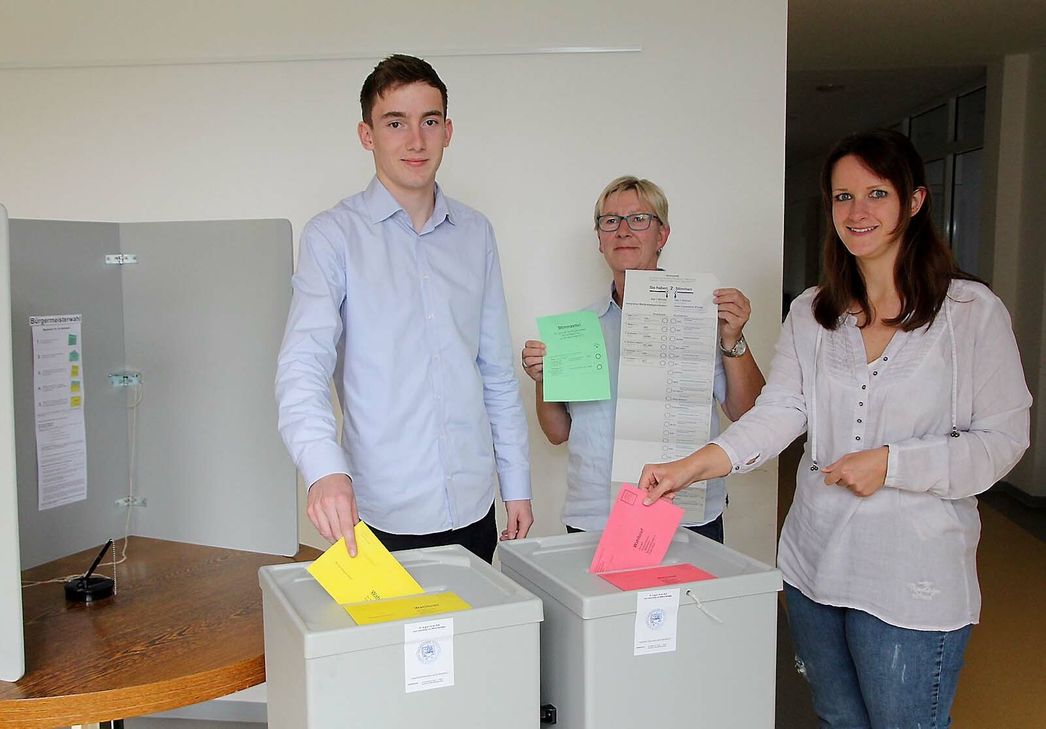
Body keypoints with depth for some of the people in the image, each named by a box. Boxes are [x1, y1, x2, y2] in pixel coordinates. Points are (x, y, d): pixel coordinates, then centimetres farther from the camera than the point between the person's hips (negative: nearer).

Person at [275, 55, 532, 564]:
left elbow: (497, 371, 13)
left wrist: (517, 484, 10)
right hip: (382, 517, -4)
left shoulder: (476, 234, 8)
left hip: (473, 509, 4)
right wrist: (325, 470, -34)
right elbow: (302, 365, -16)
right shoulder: (334, 235, -5)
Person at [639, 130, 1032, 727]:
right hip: (815, 563, 4)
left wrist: (892, 463, -17)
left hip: (914, 575, -4)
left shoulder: (972, 310, -5)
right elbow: (779, 413, -3)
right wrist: (690, 467, -17)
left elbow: (1004, 438, -5)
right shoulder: (811, 313, 7)